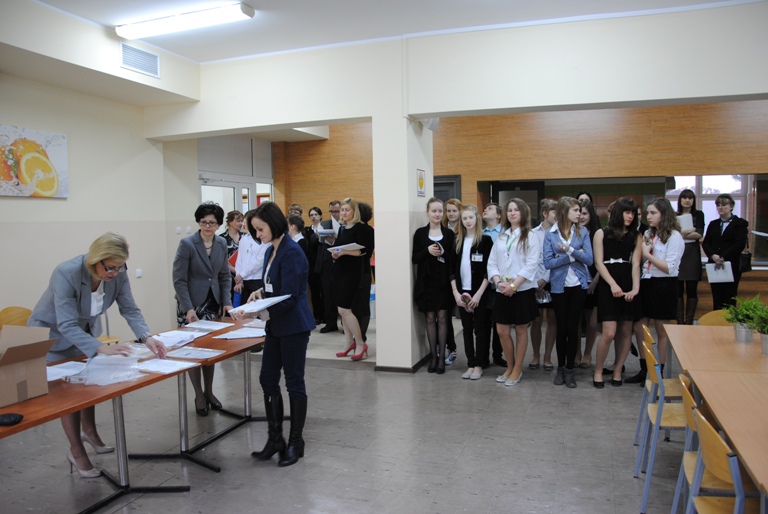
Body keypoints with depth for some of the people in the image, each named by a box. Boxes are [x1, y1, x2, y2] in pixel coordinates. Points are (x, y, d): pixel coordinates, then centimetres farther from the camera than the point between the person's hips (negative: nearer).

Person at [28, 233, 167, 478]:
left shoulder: (118, 274, -24)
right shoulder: (66, 273, -39)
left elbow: (130, 309, -19)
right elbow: (67, 326, -40)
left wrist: (147, 338, -35)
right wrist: (102, 348, -51)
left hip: (86, 330, 5)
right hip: (52, 334, -5)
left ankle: (89, 432, 40)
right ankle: (76, 451, 17)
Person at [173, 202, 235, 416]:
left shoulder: (222, 244, 3)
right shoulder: (187, 244, -13)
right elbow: (179, 280, -13)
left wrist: (226, 302, -1)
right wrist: (188, 308, -19)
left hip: (212, 302, 5)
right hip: (191, 304, -4)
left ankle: (209, 392, 25)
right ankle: (199, 396, 16)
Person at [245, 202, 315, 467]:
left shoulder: (291, 252, -18)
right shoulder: (271, 251, 10)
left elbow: (289, 296, -22)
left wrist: (259, 311, -27)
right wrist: (261, 292, 0)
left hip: (293, 326, -9)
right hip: (276, 326, 9)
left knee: (294, 382, 3)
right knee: (267, 380, 11)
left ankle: (296, 443, 19)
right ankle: (275, 439, 24)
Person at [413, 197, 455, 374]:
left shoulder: (449, 234, 3)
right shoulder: (420, 233, 2)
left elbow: (454, 259, 5)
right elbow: (414, 258, 0)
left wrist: (444, 253, -15)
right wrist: (427, 250, -17)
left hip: (443, 281, 0)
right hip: (426, 281, 0)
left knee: (442, 317, 3)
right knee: (430, 318, 6)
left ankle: (442, 356, 10)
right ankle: (433, 355, 15)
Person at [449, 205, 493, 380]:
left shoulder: (485, 240, -4)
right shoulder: (457, 241, 8)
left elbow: (488, 269, -8)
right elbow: (452, 269, 7)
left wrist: (479, 293, -14)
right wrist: (455, 292, -3)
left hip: (480, 292, -4)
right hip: (462, 292, 4)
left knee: (480, 328, 3)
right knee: (467, 329, 8)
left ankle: (478, 365, 12)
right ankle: (470, 364, 16)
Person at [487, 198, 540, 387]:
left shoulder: (530, 236, -1)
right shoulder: (501, 237, 13)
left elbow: (531, 265, -10)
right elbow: (492, 263, 8)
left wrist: (513, 285, -17)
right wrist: (498, 282, -9)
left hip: (522, 290, -4)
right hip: (502, 291, 4)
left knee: (520, 330, 5)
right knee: (502, 330, 5)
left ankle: (517, 370, 17)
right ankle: (510, 367, 23)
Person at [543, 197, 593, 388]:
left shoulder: (583, 232, -1)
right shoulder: (550, 234, -4)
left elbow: (589, 259, -8)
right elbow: (548, 262, -11)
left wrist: (570, 249, -22)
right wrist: (573, 257, -14)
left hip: (578, 285, 0)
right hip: (559, 286, 0)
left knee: (573, 327, 3)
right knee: (561, 328, 9)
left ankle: (569, 369, 14)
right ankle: (560, 368, 23)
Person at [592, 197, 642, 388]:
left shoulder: (636, 236, 10)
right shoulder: (602, 233, 4)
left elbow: (635, 264, 1)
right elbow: (599, 263, -3)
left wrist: (635, 288, -14)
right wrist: (613, 284, -15)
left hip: (628, 286, 3)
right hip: (608, 286, -3)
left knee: (626, 331, 4)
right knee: (609, 333, -9)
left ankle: (617, 370, 19)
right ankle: (598, 371, 8)